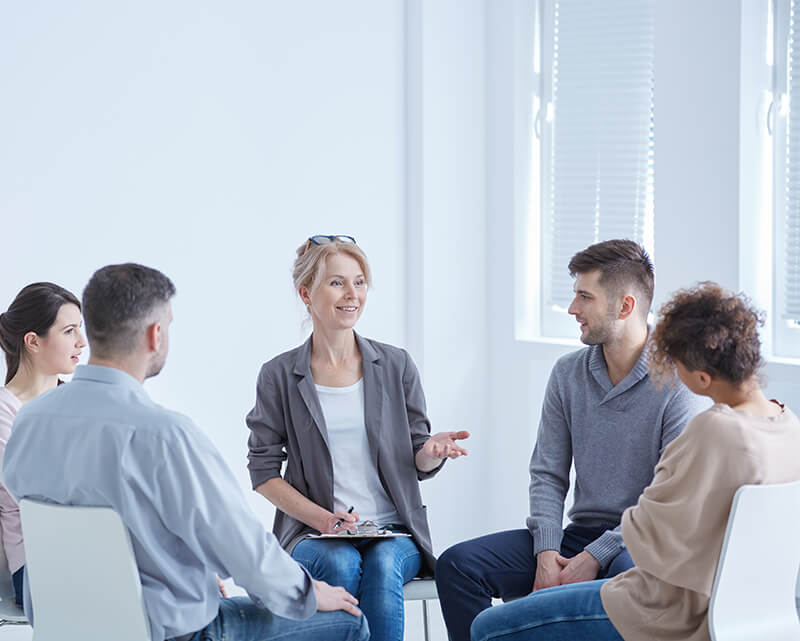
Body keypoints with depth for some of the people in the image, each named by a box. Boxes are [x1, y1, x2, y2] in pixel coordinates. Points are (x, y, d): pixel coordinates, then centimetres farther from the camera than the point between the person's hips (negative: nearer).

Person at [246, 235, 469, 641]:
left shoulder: (395, 366, 8)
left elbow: (417, 464, 10)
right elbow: (264, 470, 3)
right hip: (313, 535, -1)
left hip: (393, 532, 1)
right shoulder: (280, 376, 3)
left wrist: (432, 452, -15)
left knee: (384, 565, -32)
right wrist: (321, 518, -11)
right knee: (341, 564, -33)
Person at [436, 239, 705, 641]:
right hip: (580, 533, 6)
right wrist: (546, 551, -10)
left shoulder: (674, 384, -10)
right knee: (456, 566, -12)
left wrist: (594, 557, -19)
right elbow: (547, 474, 8)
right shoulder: (568, 374, 8)